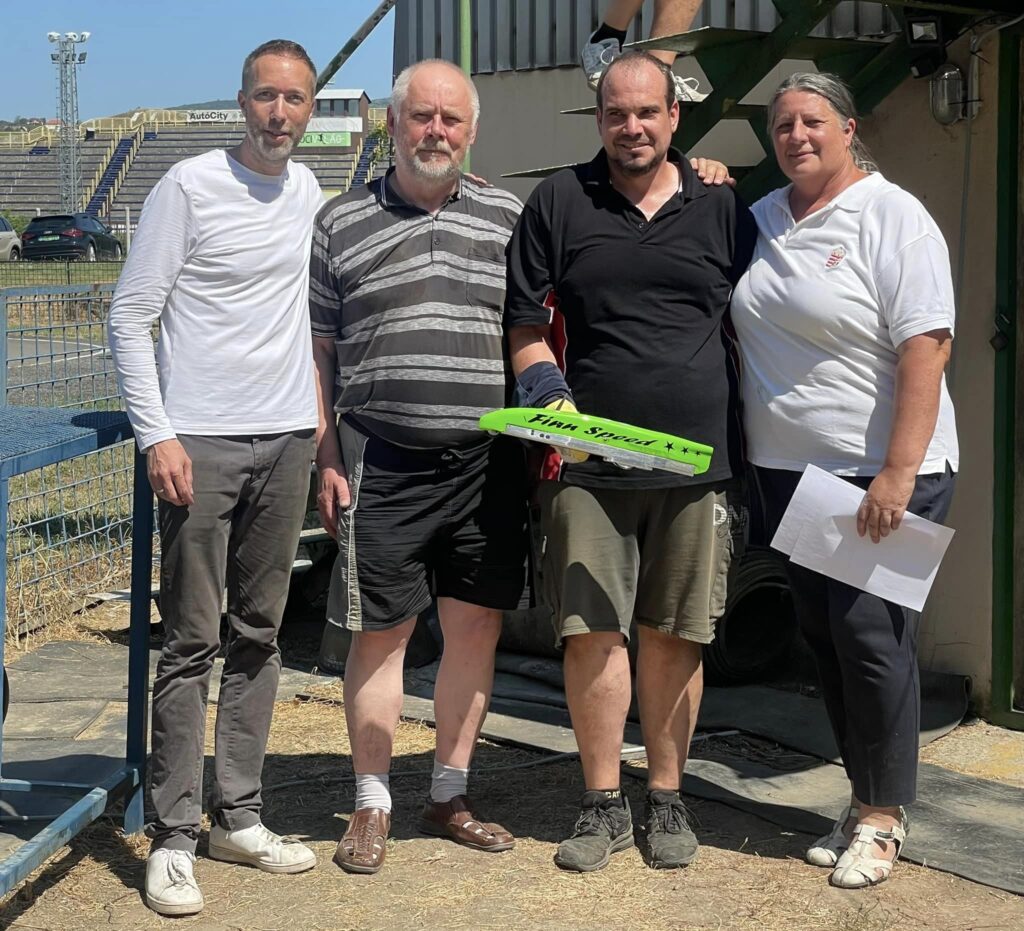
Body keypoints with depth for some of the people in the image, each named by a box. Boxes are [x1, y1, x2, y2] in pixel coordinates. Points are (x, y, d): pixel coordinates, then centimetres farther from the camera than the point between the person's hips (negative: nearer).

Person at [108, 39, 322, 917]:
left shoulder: (310, 194, 11)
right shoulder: (190, 186, -6)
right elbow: (131, 318, -7)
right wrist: (157, 435, -15)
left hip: (287, 441, 6)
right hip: (202, 444, -6)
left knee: (258, 637, 11)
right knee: (191, 644, -4)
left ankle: (239, 816, 21)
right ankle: (174, 839, 2)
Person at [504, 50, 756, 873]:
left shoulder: (721, 210, 10)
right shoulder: (558, 202, 6)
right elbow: (525, 325, 8)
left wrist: (752, 456, 9)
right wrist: (546, 391, -11)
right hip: (589, 462, -1)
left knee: (677, 636, 7)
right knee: (592, 630, -1)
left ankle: (667, 800, 20)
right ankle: (603, 803, 12)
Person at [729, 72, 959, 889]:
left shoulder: (892, 218, -8)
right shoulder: (760, 220, 12)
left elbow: (925, 347, -15)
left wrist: (898, 473, -23)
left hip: (879, 475, -6)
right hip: (789, 472, 7)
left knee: (871, 637, -6)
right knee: (824, 638, 10)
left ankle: (882, 818, 7)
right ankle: (865, 798, 22)